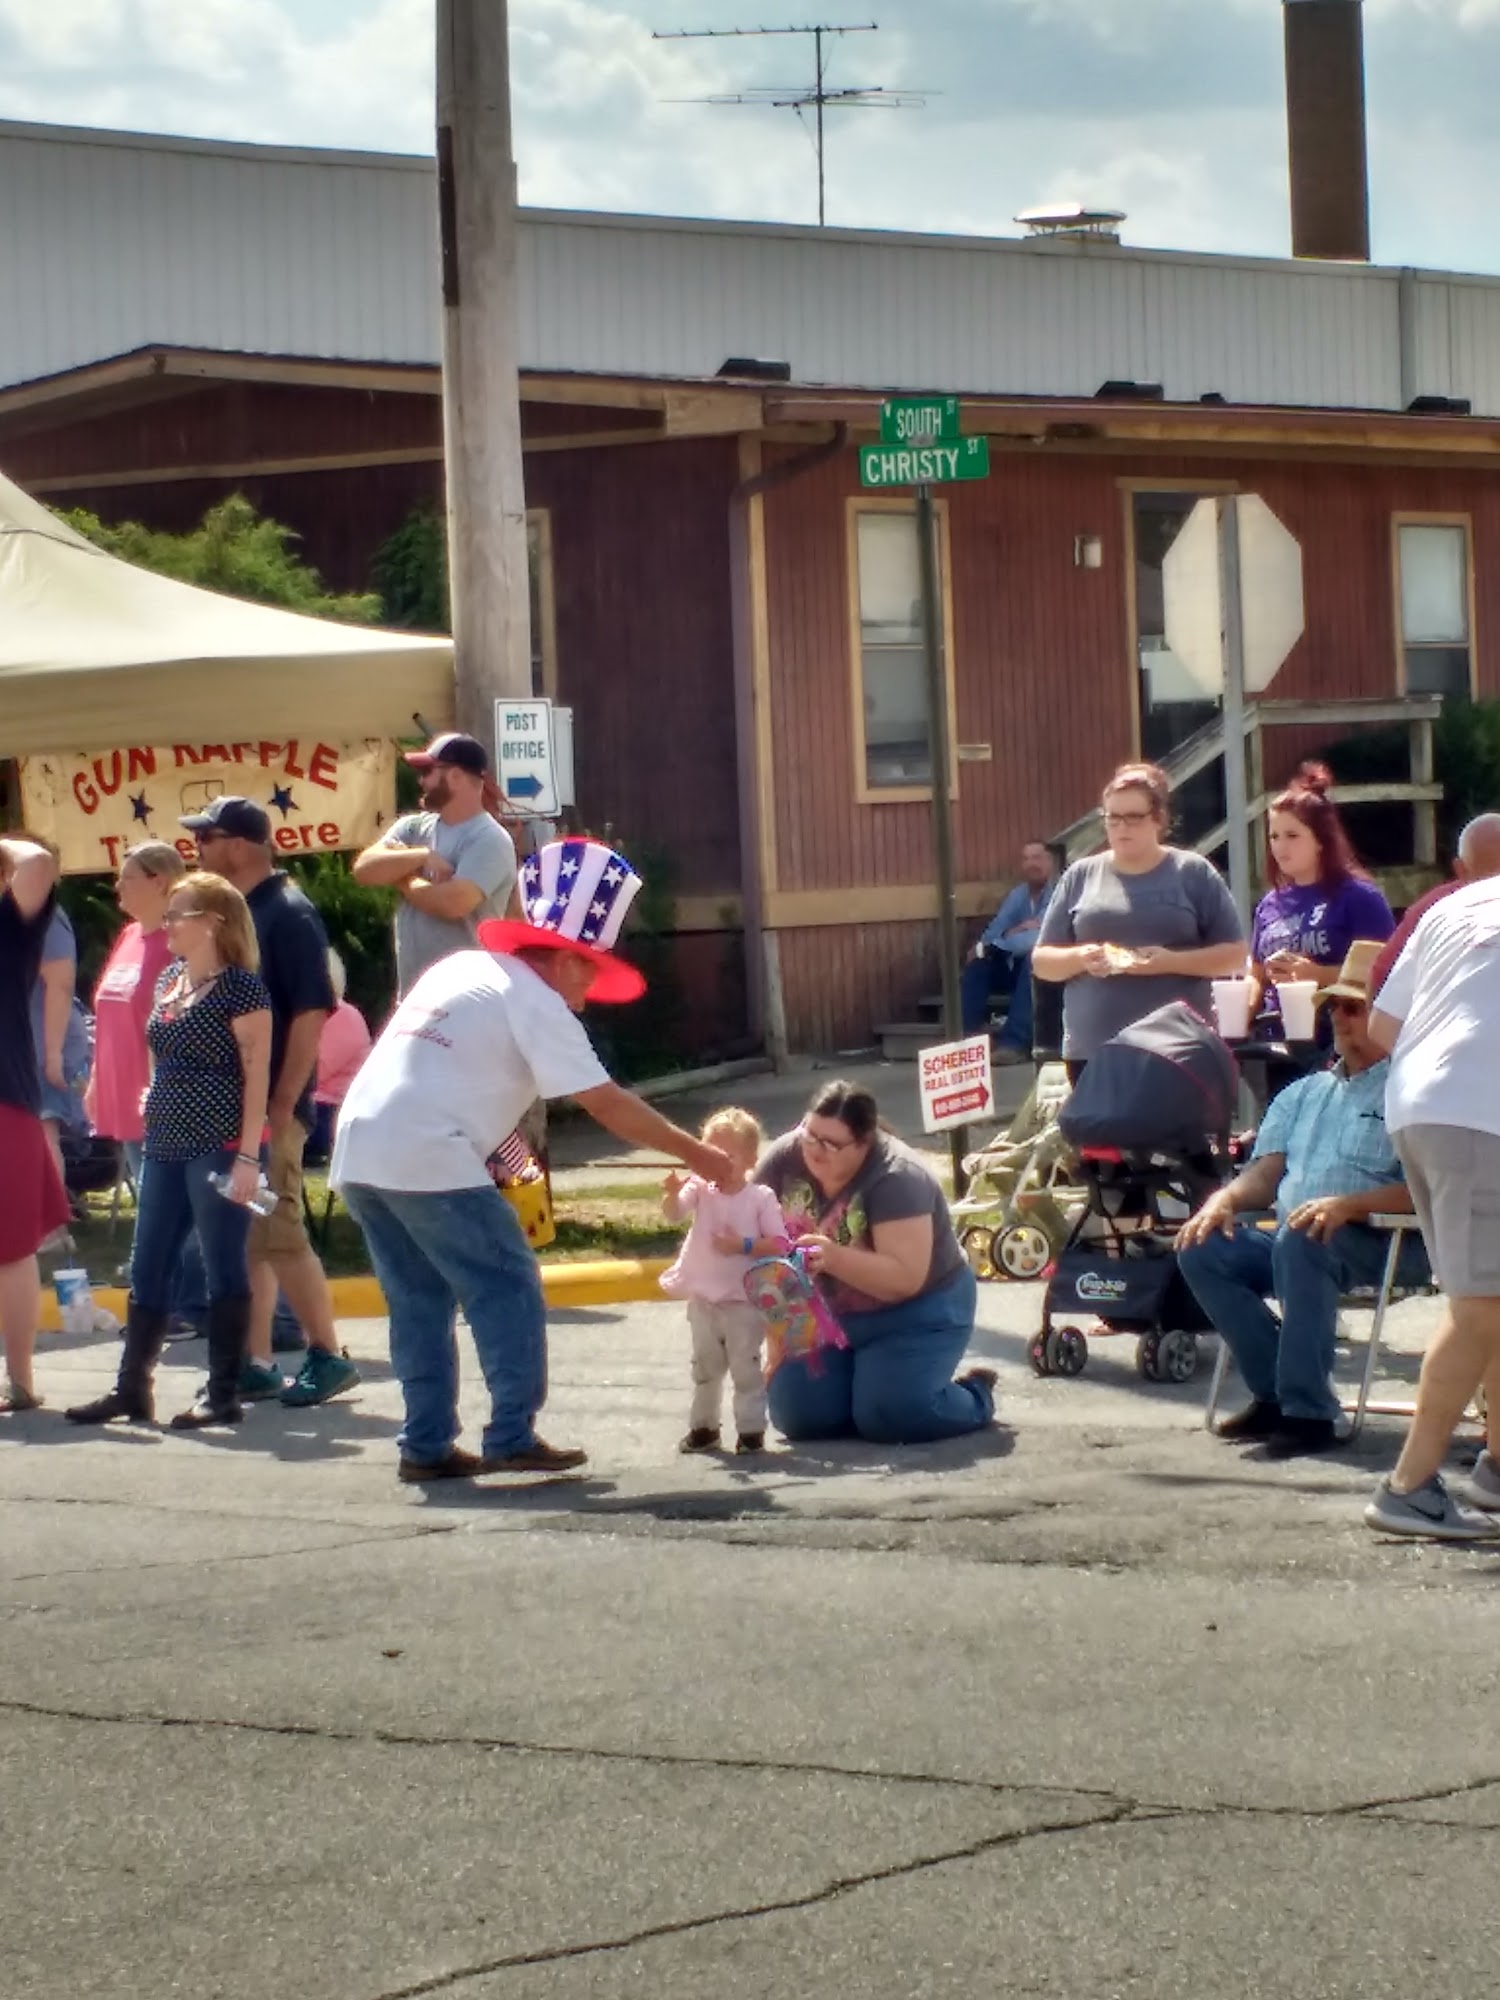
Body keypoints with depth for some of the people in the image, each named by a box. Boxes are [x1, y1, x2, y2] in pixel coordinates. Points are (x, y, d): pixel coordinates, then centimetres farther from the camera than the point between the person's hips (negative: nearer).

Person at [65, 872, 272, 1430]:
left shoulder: (239, 987, -9)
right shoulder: (168, 981, 14)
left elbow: (257, 1076, -12)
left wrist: (248, 1156, -16)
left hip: (220, 1147, -8)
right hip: (166, 1144, 8)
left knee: (224, 1269, -1)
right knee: (147, 1271, 10)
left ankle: (223, 1393, 4)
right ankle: (131, 1388, 16)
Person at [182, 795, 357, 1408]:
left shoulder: (286, 913, -11)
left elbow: (311, 1012, -16)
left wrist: (282, 1104, -20)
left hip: (268, 1105, -8)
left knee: (276, 1234, -7)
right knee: (242, 1238, 9)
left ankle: (328, 1356, 2)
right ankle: (255, 1364, 13)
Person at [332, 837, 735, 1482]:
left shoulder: (460, 968, 22)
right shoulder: (535, 1002, -2)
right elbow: (607, 1104, -3)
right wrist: (695, 1153, 3)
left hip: (357, 1151, 8)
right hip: (427, 1160, -8)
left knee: (421, 1298, 15)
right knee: (508, 1287, 1)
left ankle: (426, 1446, 14)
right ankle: (511, 1437, -1)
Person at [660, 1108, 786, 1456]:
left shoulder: (761, 1198, -9)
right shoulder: (701, 1189, -3)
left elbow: (779, 1244, -9)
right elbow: (673, 1213, -19)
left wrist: (744, 1245, -21)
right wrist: (672, 1193, -40)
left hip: (744, 1301, -4)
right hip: (703, 1298, 4)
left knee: (746, 1368, 0)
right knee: (705, 1367, 15)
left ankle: (751, 1429, 8)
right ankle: (703, 1426, 27)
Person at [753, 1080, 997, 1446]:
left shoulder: (896, 1178, -29)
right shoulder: (785, 1158, -12)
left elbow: (905, 1278, -34)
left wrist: (834, 1258, -43)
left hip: (916, 1313, -6)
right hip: (831, 1314, 6)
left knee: (888, 1417, -24)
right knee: (797, 1416, -7)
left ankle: (975, 1395, 6)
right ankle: (866, 1374, 21)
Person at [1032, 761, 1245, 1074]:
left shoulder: (1193, 873, 4)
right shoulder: (1080, 876, 11)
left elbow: (1234, 954, 2)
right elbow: (1041, 961, 13)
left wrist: (1172, 961, -15)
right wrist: (1079, 958, -10)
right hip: (1092, 1051, 2)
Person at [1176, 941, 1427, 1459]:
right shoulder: (1303, 1095, 24)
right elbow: (1266, 1174, 16)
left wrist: (1350, 1205, -27)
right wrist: (1226, 1198, -7)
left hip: (1382, 1244, -7)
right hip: (1289, 1238, 7)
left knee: (1301, 1241, -37)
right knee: (1202, 1250, -17)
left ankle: (1309, 1411, -33)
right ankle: (1275, 1392, -12)